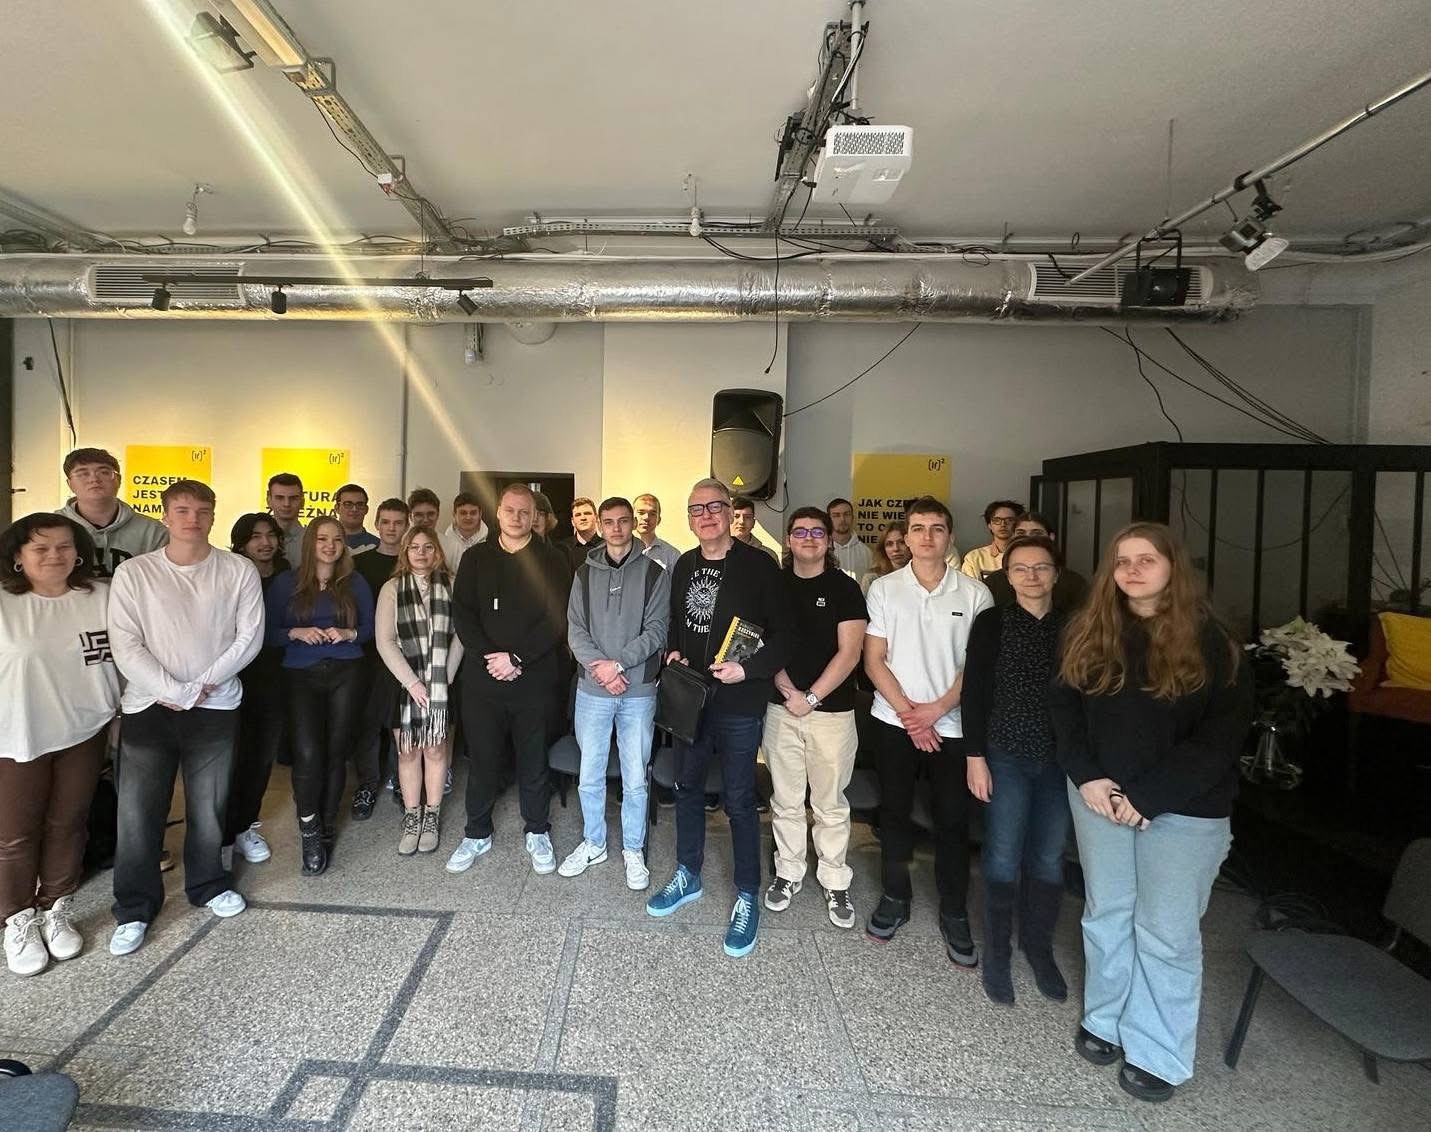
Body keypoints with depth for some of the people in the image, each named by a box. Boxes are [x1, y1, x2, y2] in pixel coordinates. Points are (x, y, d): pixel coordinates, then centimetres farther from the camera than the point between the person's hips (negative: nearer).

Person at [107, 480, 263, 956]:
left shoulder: (239, 571, -1)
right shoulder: (133, 572, -1)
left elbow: (249, 637, -4)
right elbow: (125, 646, -7)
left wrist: (200, 686, -11)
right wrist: (175, 691, -13)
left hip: (216, 705, 0)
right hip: (148, 706, 0)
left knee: (209, 806, 10)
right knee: (138, 812, 2)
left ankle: (208, 885, 31)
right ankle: (134, 908, 20)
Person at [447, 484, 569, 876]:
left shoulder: (550, 560, 0)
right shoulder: (476, 557, 8)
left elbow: (557, 619, -8)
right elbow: (462, 613, 2)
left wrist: (516, 658, -14)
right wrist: (489, 656, -11)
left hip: (535, 679, -2)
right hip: (483, 678, 2)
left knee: (533, 759, 9)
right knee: (482, 758, 10)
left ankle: (537, 832, 27)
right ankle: (476, 833, 28)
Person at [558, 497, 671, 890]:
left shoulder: (654, 572, 0)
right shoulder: (585, 573, 7)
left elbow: (656, 629, -7)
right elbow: (575, 629, 1)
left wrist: (619, 663, -16)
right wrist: (600, 667, -14)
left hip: (638, 691, -2)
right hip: (592, 689, 2)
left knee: (635, 780, 6)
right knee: (589, 776, 12)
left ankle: (633, 850, 24)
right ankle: (593, 843, 31)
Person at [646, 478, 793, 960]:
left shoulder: (758, 566, -11)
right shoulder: (684, 566, 7)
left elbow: (783, 633, -11)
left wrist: (747, 669, -21)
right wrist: (674, 652, 1)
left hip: (739, 703, -6)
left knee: (739, 801, 3)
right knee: (687, 788, 18)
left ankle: (747, 898, 21)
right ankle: (688, 876, 38)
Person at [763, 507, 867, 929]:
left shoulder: (844, 587, -3)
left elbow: (849, 654, -8)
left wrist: (811, 698, -13)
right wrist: (788, 691, -9)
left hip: (831, 709, -2)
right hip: (781, 708, 2)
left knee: (830, 804, 8)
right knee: (785, 800, 12)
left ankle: (835, 883, 23)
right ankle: (788, 873, 29)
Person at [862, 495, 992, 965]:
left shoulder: (974, 594, -2)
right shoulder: (884, 589, 0)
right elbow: (874, 660, -2)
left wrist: (935, 709, -11)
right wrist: (908, 713, -10)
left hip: (951, 725, -1)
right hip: (895, 721, 1)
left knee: (953, 820, 6)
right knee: (894, 812, 11)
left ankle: (954, 913, 23)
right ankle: (895, 897, 29)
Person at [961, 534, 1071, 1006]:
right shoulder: (992, 623, -3)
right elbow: (975, 692, -4)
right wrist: (975, 757, -8)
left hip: (1062, 760, 2)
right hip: (1007, 758, -2)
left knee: (1049, 859, 11)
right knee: (1003, 859, 4)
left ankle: (1038, 945, 31)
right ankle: (996, 952, 21)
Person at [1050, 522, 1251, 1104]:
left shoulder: (1210, 641, -8)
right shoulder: (1090, 632, 2)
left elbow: (1222, 736, -12)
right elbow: (1064, 705, 4)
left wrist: (1149, 797, -17)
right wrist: (1086, 776, -10)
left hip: (1184, 809, -3)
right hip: (1100, 796, 3)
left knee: (1165, 932, 6)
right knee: (1106, 916, 15)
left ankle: (1158, 1055, 24)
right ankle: (1105, 1020, 34)